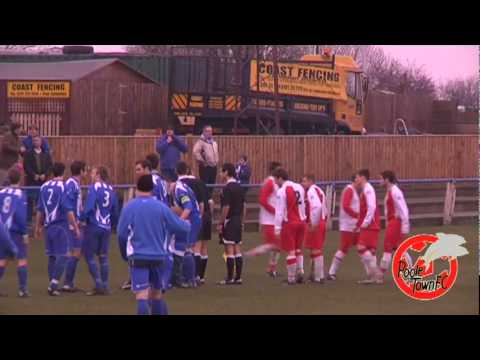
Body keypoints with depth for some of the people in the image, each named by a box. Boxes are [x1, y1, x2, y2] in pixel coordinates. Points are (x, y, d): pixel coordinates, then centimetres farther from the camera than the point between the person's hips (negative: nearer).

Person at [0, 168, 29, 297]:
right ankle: (22, 289, -2)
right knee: (22, 260, 2)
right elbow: (21, 215, -16)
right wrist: (24, 233, -9)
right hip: (16, 231, -5)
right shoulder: (20, 194, -11)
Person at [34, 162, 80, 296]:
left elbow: (40, 210, 13)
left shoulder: (44, 187, 7)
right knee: (63, 255, -4)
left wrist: (38, 227, 22)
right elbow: (69, 210, -15)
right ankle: (54, 283, -15)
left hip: (48, 225, 6)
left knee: (52, 255, 13)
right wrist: (75, 227, -10)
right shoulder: (63, 187, -11)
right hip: (61, 225, -6)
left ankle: (52, 285, 16)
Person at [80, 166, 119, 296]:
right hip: (106, 227, 6)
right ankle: (105, 286, 10)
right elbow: (115, 211, 14)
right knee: (103, 257, 11)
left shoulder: (94, 188, -9)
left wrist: (81, 219, -8)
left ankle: (98, 285, -6)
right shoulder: (111, 189, 9)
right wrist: (112, 225, 25)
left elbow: (89, 207, -19)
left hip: (93, 226, -6)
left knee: (89, 255, 1)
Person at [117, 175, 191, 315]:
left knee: (142, 296, -9)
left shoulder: (129, 208, -4)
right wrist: (187, 224, 29)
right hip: (158, 256, 2)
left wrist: (124, 254, 16)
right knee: (157, 294, 18)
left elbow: (121, 234, -2)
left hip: (138, 257, -2)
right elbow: (181, 228, 4)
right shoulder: (161, 207, -1)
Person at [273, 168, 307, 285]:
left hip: (289, 223, -6)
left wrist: (277, 227, -12)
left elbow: (280, 211, -14)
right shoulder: (299, 187, 7)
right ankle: (300, 272, 11)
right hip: (301, 221, 6)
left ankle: (291, 278, 3)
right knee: (298, 249, 20)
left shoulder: (281, 191, -13)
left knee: (290, 251, 0)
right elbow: (302, 206, 10)